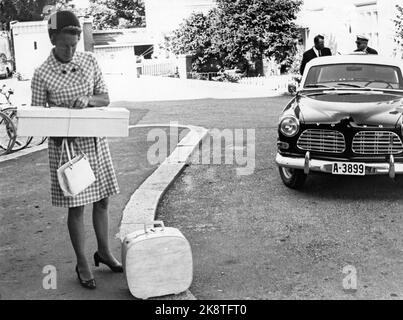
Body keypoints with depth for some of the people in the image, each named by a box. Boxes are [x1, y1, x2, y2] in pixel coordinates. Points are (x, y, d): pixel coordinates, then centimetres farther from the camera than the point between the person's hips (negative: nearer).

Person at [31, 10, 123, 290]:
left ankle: (104, 251, 33)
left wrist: (88, 100, -17)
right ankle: (82, 264, 19)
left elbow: (106, 99, 4)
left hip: (96, 140, 4)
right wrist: (55, 133, -22)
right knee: (76, 206, 3)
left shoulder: (89, 61, 0)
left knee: (102, 200, 13)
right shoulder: (42, 75, -10)